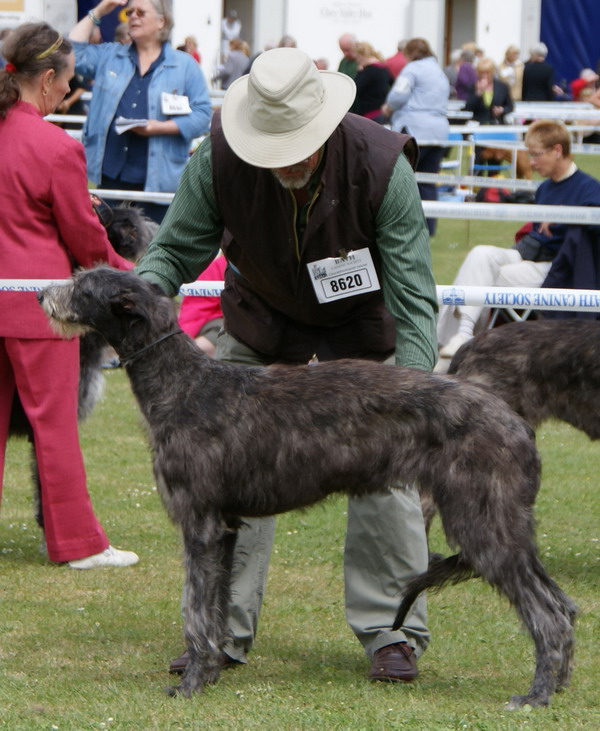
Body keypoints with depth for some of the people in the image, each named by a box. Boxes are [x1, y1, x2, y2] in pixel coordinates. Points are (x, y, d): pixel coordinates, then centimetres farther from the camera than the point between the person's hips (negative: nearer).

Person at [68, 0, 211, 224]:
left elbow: (201, 115, -1)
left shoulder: (185, 66, 5)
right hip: (110, 171, 3)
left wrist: (160, 127, -16)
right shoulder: (109, 56, 17)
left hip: (157, 178, -3)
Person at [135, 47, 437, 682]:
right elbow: (176, 248, -14)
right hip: (260, 319, 2)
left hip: (361, 324, -2)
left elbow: (412, 292, -29)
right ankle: (222, 632, 7)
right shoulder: (218, 158, -27)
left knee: (385, 469, -7)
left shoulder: (382, 164, -32)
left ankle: (392, 634, 2)